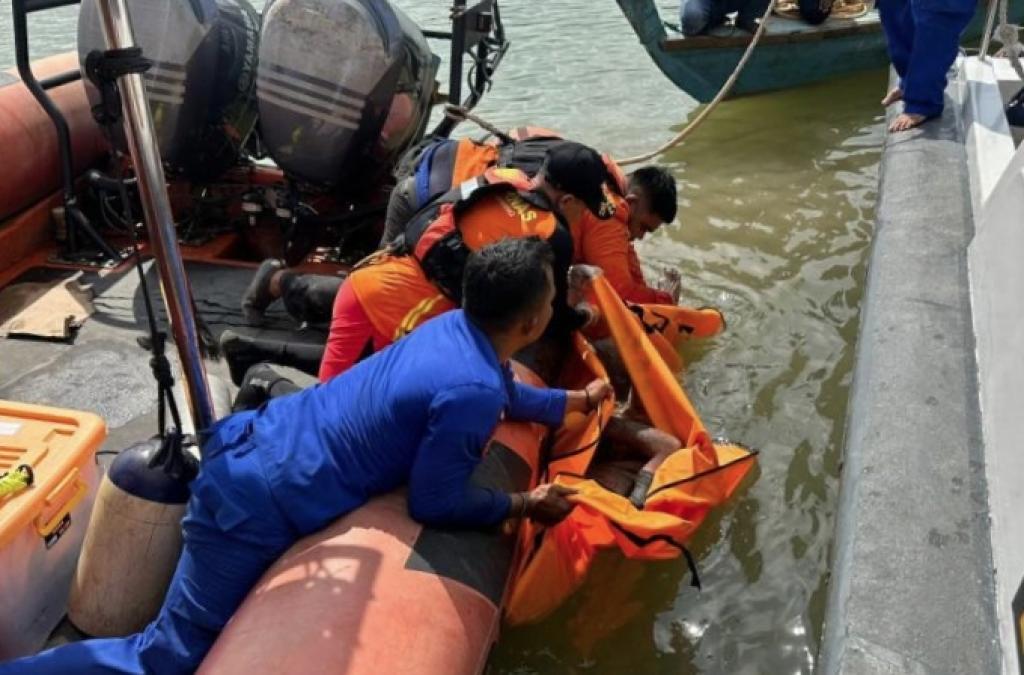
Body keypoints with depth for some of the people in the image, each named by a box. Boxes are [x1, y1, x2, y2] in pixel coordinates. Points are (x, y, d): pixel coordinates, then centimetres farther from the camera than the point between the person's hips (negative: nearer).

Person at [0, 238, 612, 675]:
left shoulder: (457, 325, 3)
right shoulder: (470, 391, -25)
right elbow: (434, 504, -15)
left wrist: (576, 400, 35)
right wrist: (525, 504, -1)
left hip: (259, 439, 8)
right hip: (262, 502, -8)